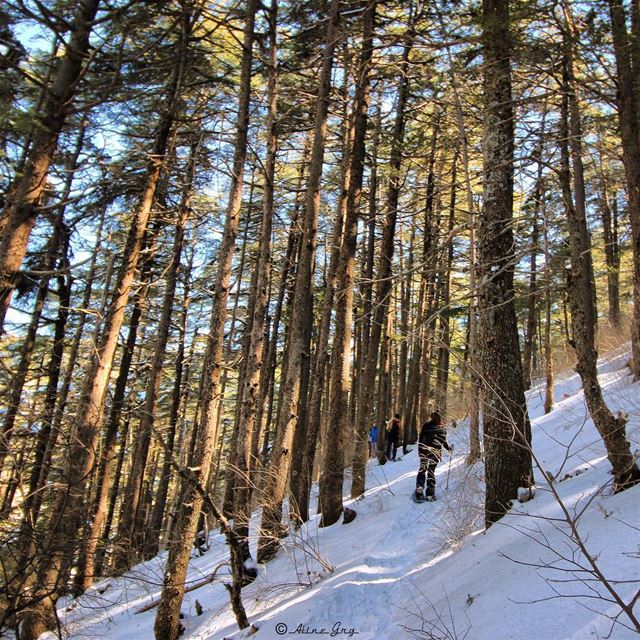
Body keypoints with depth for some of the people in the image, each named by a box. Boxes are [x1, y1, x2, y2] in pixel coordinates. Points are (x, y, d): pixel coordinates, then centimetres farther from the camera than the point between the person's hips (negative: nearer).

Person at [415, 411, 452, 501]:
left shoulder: (425, 426, 7)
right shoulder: (441, 428, -2)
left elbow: (420, 439, 8)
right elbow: (443, 441, -2)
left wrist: (420, 450, 17)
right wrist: (449, 448, 15)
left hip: (423, 450, 2)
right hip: (435, 451, -2)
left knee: (422, 470, 10)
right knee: (431, 471, 4)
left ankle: (419, 492, 3)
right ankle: (430, 494, 7)